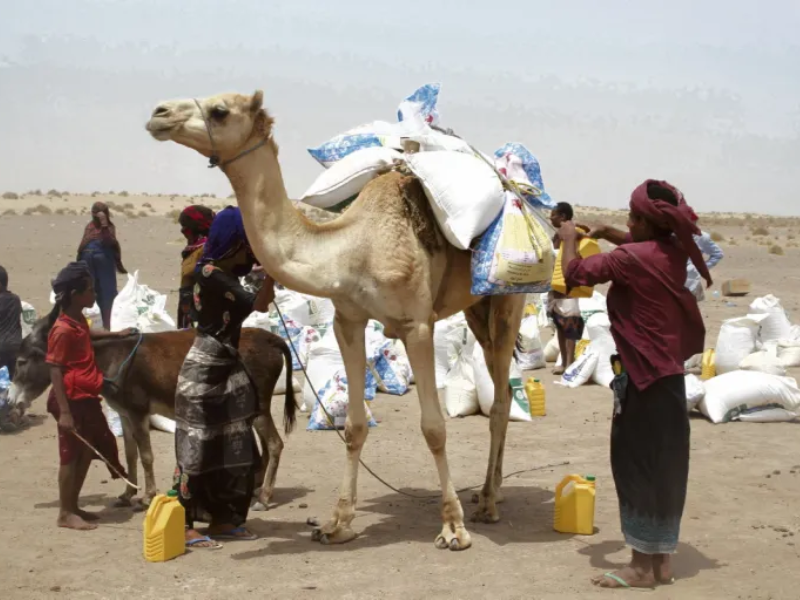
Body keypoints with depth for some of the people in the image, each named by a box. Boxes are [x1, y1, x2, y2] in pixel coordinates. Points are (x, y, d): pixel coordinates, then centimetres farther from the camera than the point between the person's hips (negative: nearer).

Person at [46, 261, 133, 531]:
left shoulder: (79, 320, 7)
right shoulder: (63, 330, -20)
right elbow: (55, 371, -21)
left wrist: (115, 334, 31)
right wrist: (64, 411, -24)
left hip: (87, 398, 10)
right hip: (72, 400, -10)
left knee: (87, 451, 15)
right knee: (71, 456, 0)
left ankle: (73, 506, 27)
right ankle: (65, 514, 11)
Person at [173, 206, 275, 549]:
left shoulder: (228, 272, 10)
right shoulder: (210, 273, -16)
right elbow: (258, 305, -16)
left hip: (228, 366, 9)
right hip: (204, 369, -9)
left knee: (235, 446, 11)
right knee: (197, 446, -4)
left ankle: (223, 520, 21)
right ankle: (185, 526, 3)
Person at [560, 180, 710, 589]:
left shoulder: (632, 258, -19)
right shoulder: (675, 251, 5)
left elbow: (575, 273, -14)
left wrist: (570, 239, 3)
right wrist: (612, 236, 18)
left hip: (642, 377, -8)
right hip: (670, 374, 8)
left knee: (635, 465, -1)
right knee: (665, 466, 12)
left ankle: (642, 565, 5)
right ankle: (662, 559, 20)